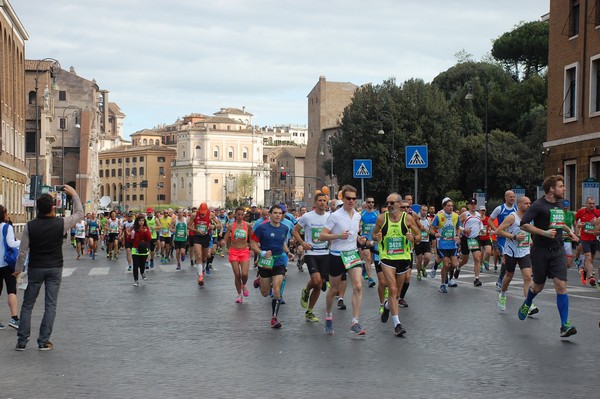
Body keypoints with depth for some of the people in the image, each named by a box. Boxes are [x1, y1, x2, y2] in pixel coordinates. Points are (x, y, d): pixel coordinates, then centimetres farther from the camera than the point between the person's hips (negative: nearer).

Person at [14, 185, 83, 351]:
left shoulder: (30, 226, -10)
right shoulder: (61, 223, -11)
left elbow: (23, 251, -5)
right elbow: (79, 214, 7)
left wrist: (18, 269, 9)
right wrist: (74, 195, 16)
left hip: (35, 269, 0)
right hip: (55, 268, 0)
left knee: (27, 305, 9)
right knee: (50, 305, 5)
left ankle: (22, 341, 8)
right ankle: (44, 341, 4)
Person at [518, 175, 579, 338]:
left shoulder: (559, 205, 11)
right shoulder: (538, 205, -11)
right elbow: (524, 225, -19)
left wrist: (570, 232, 21)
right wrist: (544, 233, -24)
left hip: (558, 251, 4)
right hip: (540, 251, -4)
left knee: (561, 285, -10)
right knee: (538, 286, 10)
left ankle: (565, 325, -11)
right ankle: (526, 304, 44)